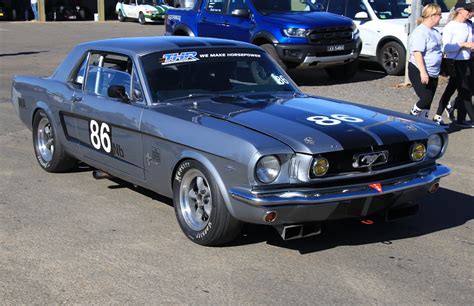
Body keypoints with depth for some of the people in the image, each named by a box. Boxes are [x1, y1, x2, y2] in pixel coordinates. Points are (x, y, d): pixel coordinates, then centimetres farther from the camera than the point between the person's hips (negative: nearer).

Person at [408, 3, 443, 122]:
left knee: (428, 102, 9)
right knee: (426, 99, -14)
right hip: (419, 72, -9)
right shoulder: (421, 32, -16)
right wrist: (423, 72, -29)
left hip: (433, 73, 9)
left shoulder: (434, 32, 13)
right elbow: (417, 53, -24)